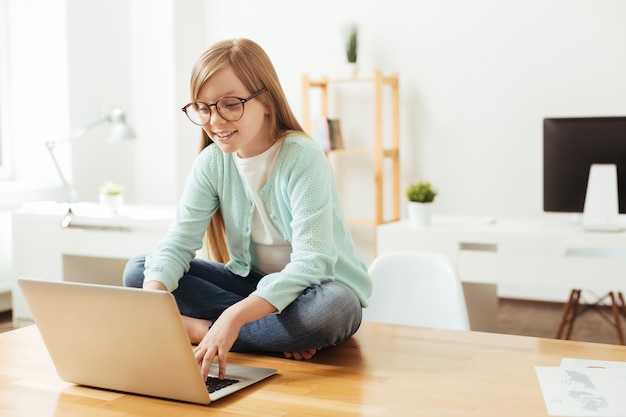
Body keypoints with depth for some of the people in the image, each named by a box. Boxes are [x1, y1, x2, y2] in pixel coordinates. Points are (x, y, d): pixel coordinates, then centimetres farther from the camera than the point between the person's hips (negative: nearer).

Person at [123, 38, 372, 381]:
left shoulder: (302, 159, -22)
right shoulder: (212, 163, -6)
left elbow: (311, 262, -31)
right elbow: (178, 241, -13)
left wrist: (235, 316, -42)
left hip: (310, 287, -5)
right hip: (252, 283, 5)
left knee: (334, 306, -40)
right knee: (137, 271, -12)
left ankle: (199, 329, -21)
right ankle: (283, 335, -18)